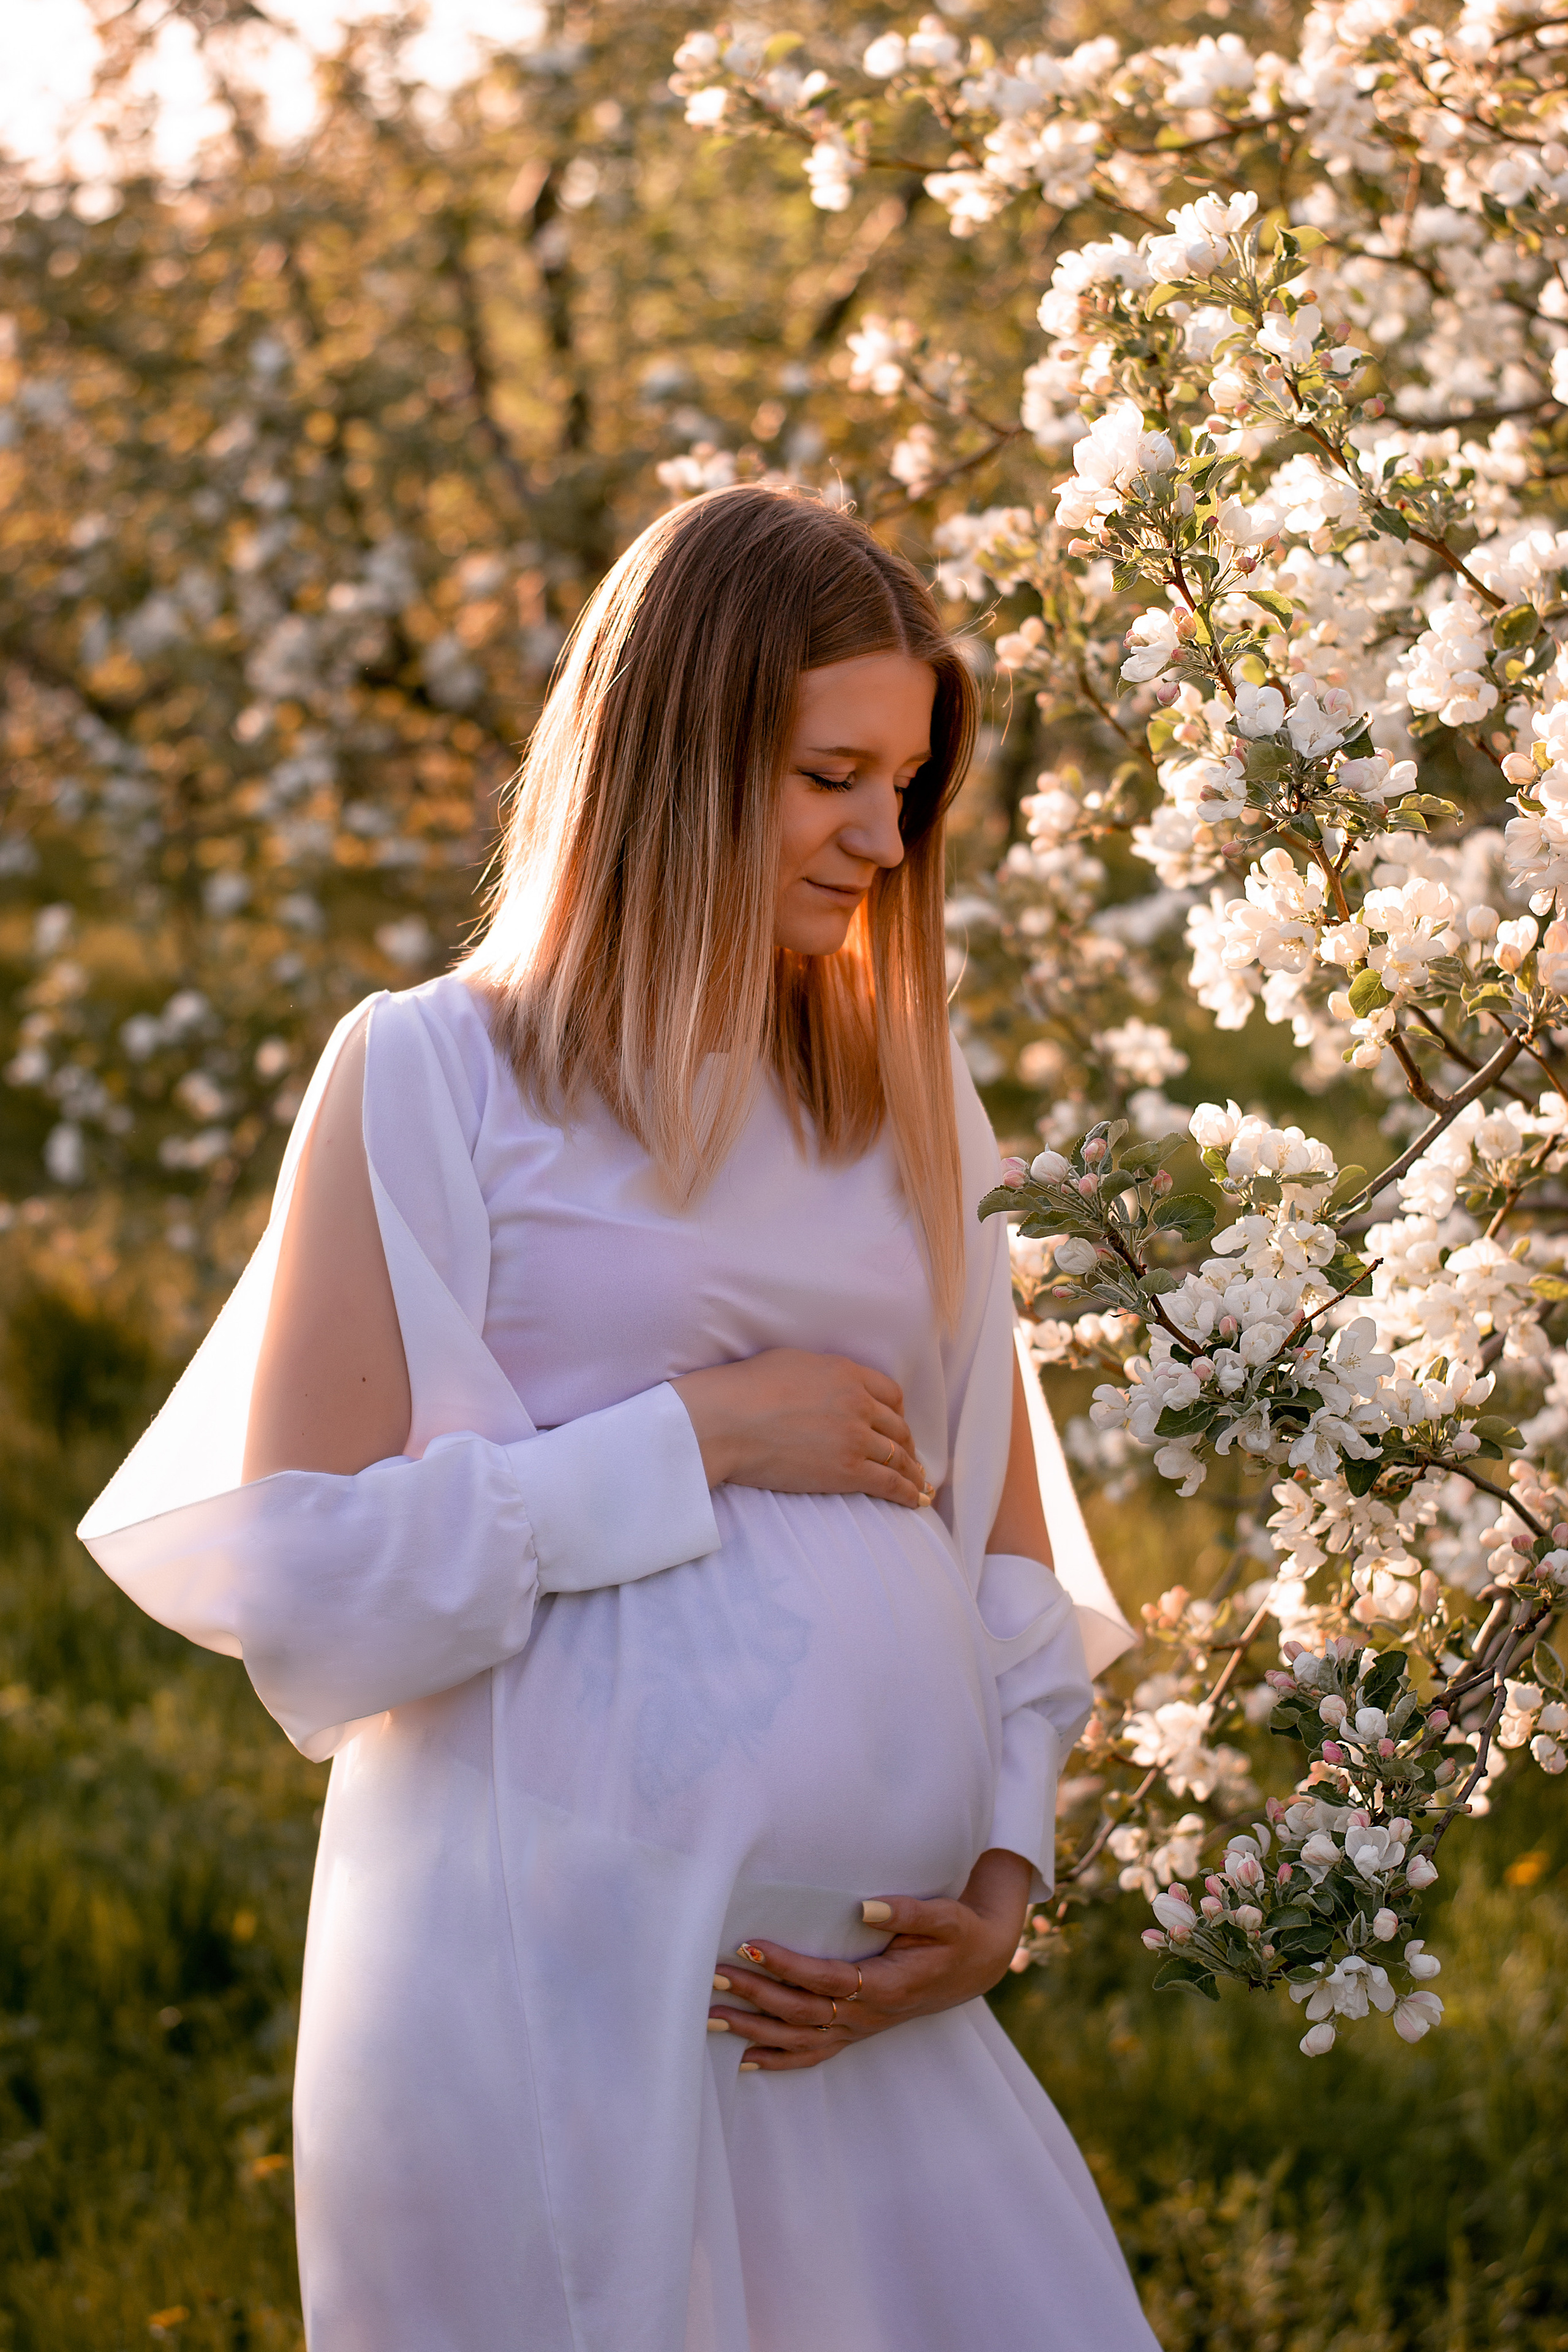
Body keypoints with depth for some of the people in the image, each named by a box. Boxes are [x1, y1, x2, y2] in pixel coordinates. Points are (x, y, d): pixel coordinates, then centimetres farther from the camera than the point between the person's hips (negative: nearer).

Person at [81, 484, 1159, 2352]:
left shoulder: (907, 1104, 16)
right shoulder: (432, 1077, -1)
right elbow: (305, 1596, -8)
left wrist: (1004, 1882, 2)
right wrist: (700, 1435, -10)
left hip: (876, 2014, 5)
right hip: (556, 1982, -5)